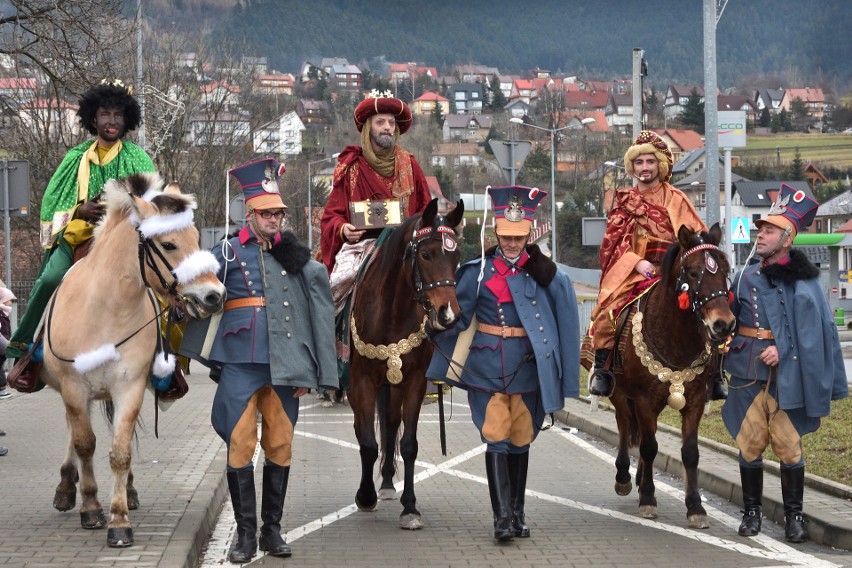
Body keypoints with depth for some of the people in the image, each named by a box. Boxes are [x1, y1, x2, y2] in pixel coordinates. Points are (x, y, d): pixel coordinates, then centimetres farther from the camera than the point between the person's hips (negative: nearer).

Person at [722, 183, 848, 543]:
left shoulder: (803, 281, -4)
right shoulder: (746, 276, 7)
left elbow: (815, 330, -5)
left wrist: (783, 350, -14)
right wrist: (729, 347, 1)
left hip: (787, 375, -3)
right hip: (748, 375, 3)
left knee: (788, 445, 1)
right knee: (750, 443, 6)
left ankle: (794, 515, 12)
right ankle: (751, 511, 18)